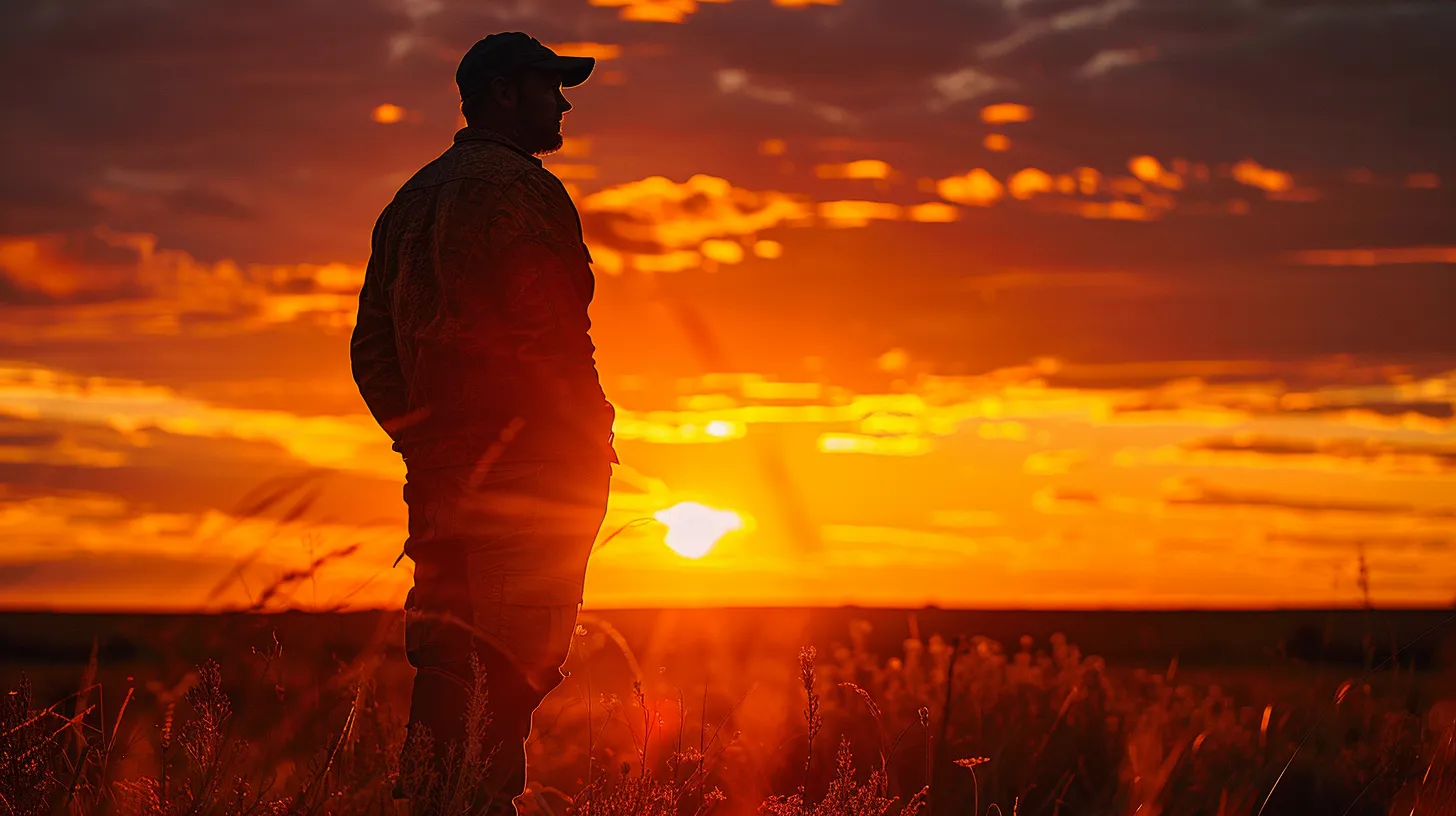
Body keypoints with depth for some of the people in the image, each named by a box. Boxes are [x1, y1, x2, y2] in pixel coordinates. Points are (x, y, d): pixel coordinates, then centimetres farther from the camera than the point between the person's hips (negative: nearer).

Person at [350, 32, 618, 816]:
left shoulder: (409, 200, 18)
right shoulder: (523, 190, -9)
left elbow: (371, 346, 18)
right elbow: (549, 337, -16)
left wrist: (420, 436, 19)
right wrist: (590, 441, -7)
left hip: (437, 465, 8)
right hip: (529, 463, -8)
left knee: (441, 662, 10)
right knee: (515, 670, -7)